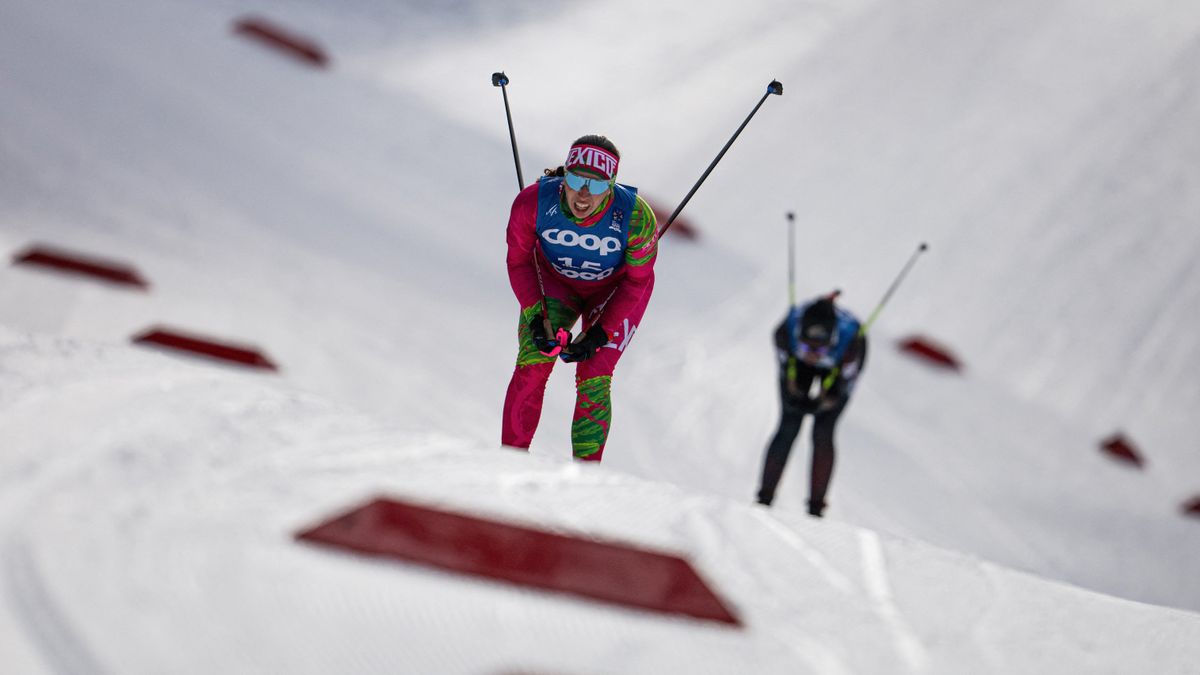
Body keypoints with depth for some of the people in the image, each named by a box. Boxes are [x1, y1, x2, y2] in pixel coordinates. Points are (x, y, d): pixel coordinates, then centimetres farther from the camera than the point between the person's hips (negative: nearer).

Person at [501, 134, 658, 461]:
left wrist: (598, 335, -22)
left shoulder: (635, 217, -34)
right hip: (554, 282, 1)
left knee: (594, 381, -14)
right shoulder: (533, 202, -31)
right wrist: (536, 317, -22)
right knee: (531, 367, -14)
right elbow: (519, 261, -12)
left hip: (615, 293, -1)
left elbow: (638, 281, -17)